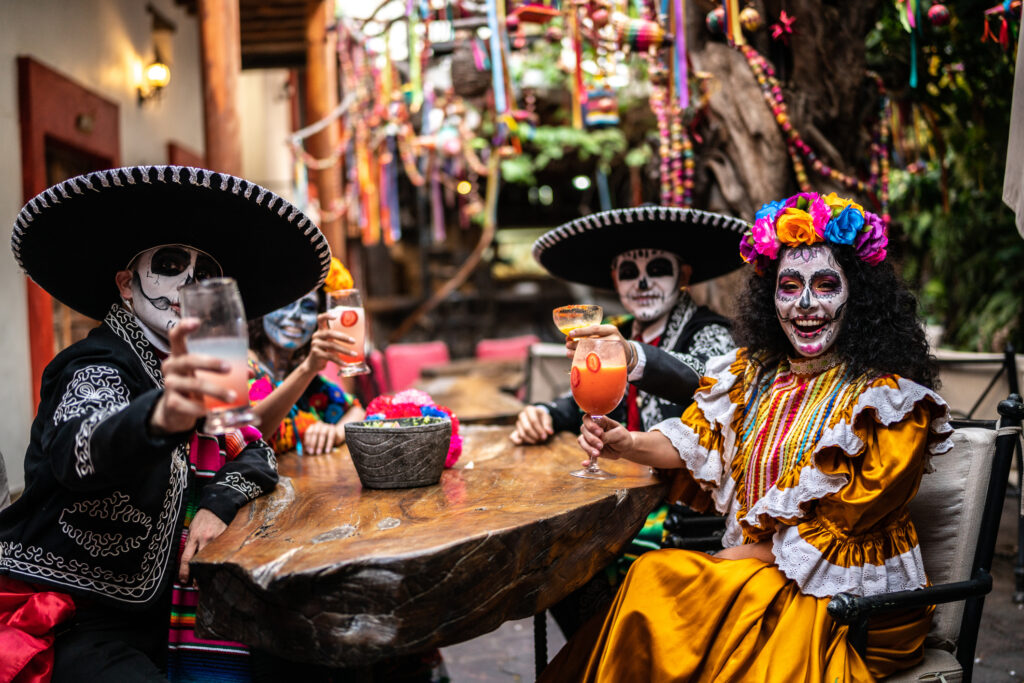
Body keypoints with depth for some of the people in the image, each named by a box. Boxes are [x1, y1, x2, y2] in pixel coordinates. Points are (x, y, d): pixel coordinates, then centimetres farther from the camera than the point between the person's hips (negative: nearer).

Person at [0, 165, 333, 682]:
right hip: (73, 625, -7)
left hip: (147, 616, 8)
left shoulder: (185, 377, 9)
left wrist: (218, 503, -9)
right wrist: (160, 417, -56)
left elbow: (255, 454, 13)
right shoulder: (100, 366, -14)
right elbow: (78, 452, -35)